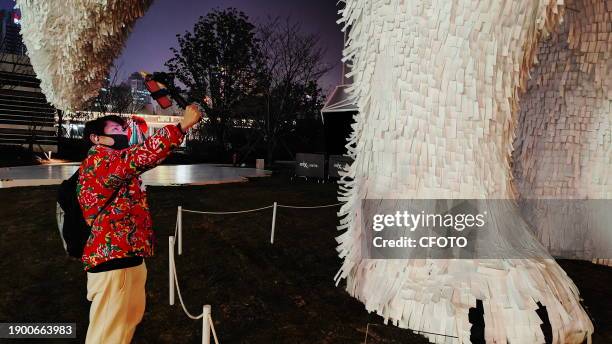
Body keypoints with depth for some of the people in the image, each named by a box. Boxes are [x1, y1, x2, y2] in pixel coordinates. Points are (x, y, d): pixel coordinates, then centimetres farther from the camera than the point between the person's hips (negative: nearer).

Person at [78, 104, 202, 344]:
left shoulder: (114, 162, 16)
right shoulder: (98, 160, -16)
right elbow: (143, 155, -30)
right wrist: (183, 125, -27)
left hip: (128, 257, 11)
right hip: (112, 260, -11)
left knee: (130, 319, 25)